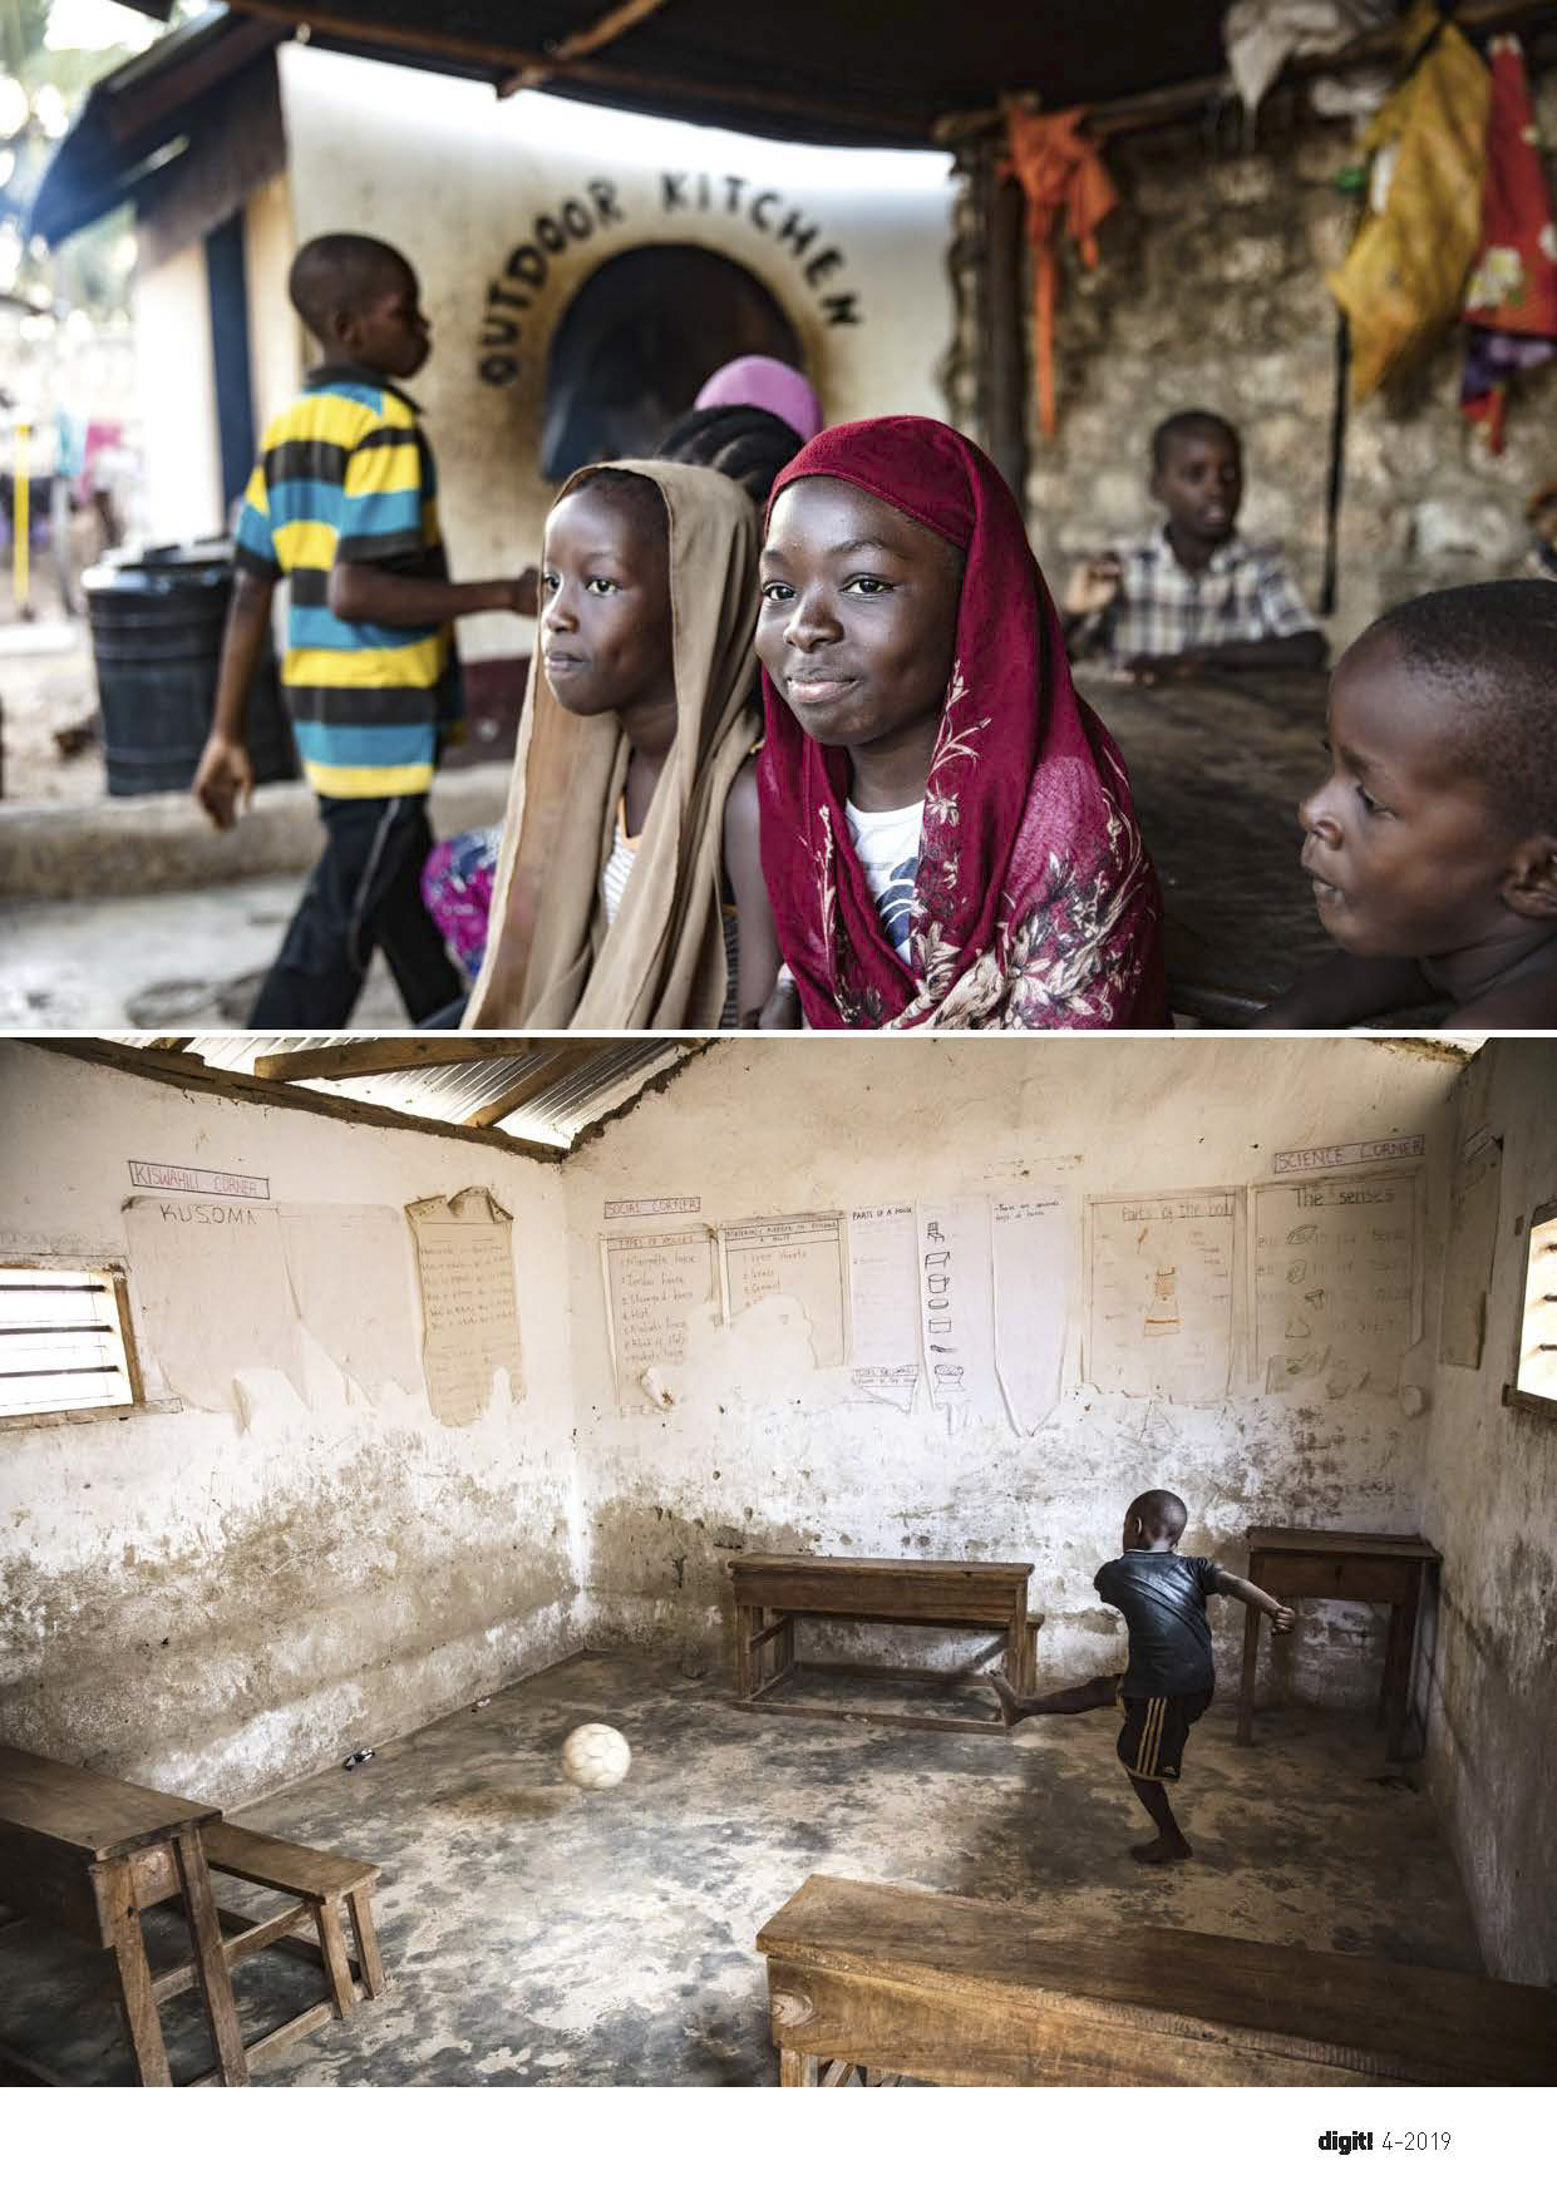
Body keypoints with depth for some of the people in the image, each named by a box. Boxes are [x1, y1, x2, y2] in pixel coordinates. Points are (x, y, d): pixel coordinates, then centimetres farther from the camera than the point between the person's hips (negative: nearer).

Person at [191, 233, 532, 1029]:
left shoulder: (288, 429, 10)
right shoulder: (386, 424, -14)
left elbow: (250, 593, 9)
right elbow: (355, 592, -23)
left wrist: (227, 734, 11)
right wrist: (503, 594, -16)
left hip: (324, 712, 9)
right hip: (384, 720, -9)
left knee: (405, 892, 20)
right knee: (337, 931, -2)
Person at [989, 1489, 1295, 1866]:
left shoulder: (1115, 1573, -5)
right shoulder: (1192, 1569, 3)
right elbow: (1233, 1582, -15)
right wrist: (1276, 1611, -29)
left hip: (1164, 1694, -6)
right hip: (1199, 1685, 6)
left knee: (1138, 1763, 18)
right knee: (1104, 1686, 21)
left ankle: (1172, 1841, 32)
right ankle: (1024, 1707, 36)